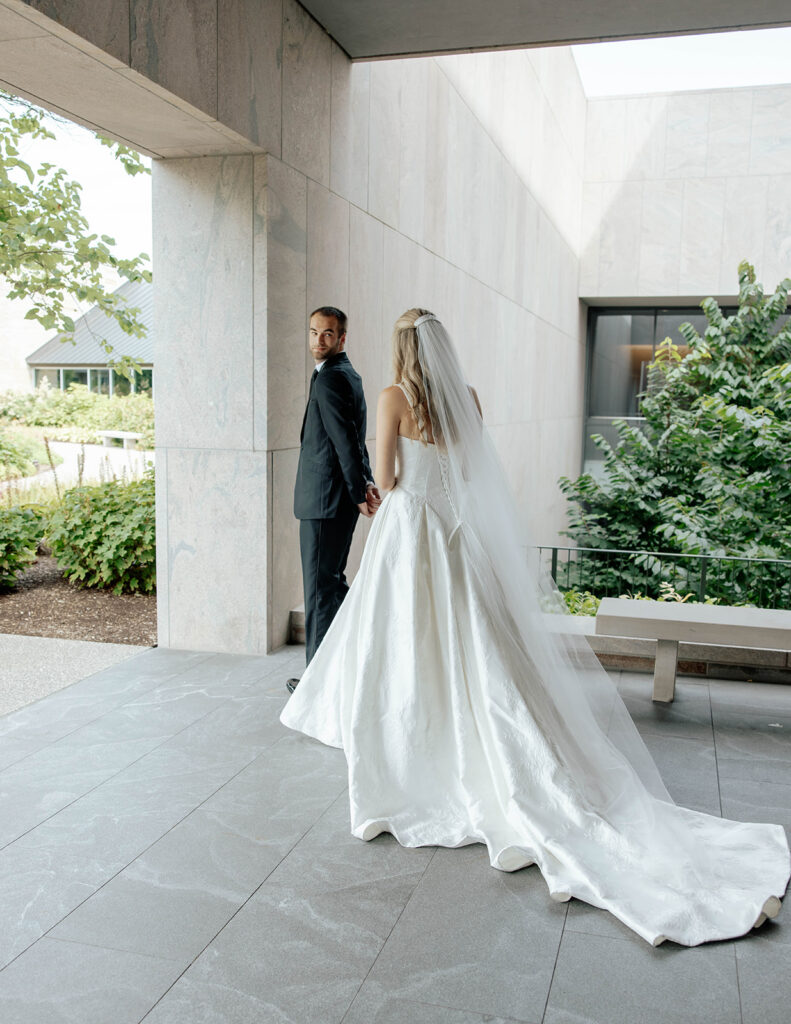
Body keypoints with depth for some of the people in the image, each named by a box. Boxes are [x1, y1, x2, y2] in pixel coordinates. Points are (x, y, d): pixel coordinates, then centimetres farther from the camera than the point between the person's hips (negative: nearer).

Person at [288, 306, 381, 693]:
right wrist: (366, 484, 9)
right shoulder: (347, 374, 17)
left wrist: (359, 494, -16)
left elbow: (346, 441, -20)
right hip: (333, 498, 10)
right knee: (332, 580, 18)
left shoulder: (329, 378, -15)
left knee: (320, 586, -1)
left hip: (325, 499, -10)